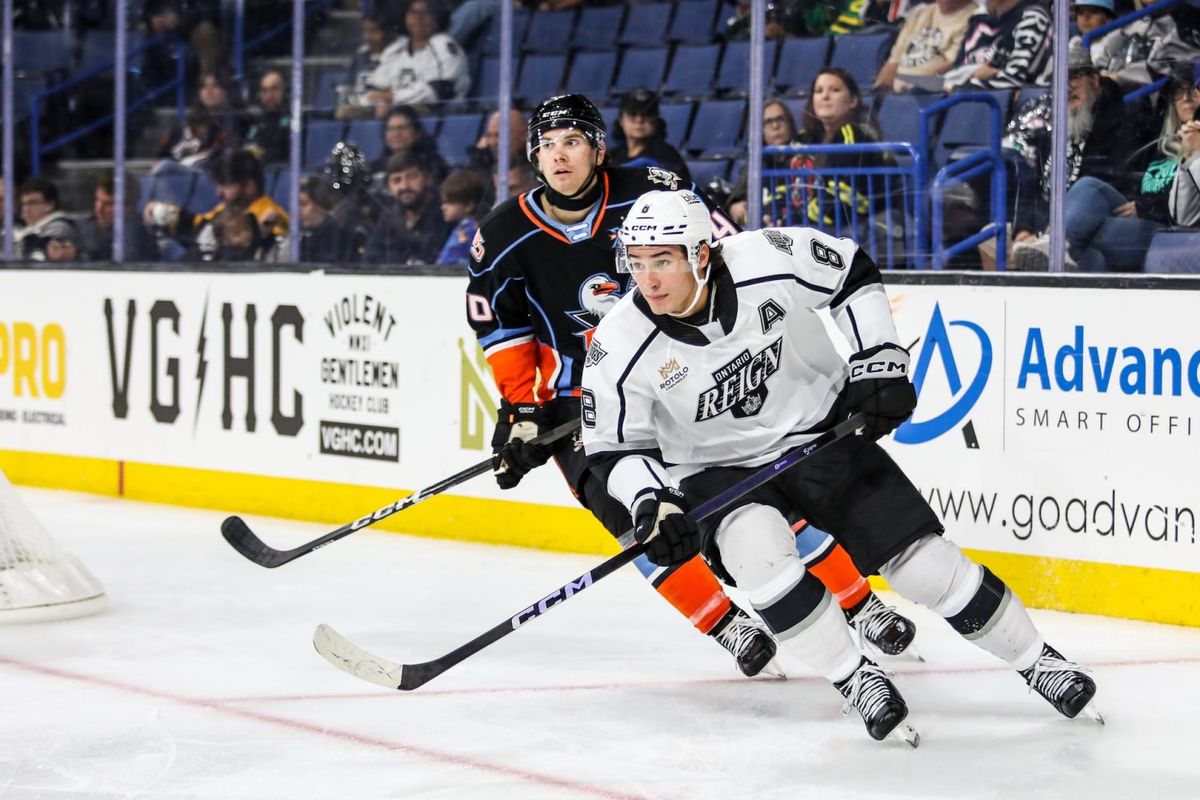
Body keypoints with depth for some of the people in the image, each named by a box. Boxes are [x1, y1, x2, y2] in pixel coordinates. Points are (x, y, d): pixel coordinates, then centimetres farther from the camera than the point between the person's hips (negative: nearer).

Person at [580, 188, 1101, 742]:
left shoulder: (770, 261, -23)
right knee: (755, 547, -32)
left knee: (924, 562, -5)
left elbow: (854, 275, -4)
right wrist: (651, 504, -24)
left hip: (821, 435, 0)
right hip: (718, 473, 0)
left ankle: (1034, 659, 15)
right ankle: (854, 679, -16)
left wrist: (879, 362, -10)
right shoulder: (620, 348, -20)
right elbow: (613, 448, -7)